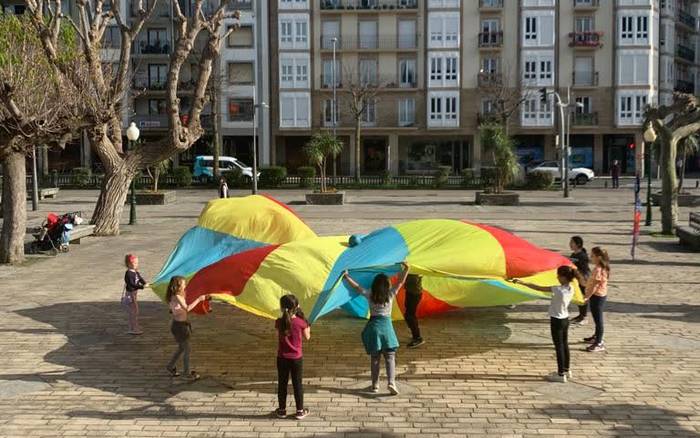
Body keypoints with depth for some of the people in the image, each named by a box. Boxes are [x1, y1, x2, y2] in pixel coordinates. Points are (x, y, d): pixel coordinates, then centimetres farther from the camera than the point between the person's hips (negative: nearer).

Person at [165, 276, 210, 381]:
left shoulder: (179, 296, 8)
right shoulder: (176, 297, -22)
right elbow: (187, 308, -31)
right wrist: (198, 299, -26)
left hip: (183, 324, 9)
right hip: (179, 326, -9)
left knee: (182, 348, 22)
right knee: (187, 349, 2)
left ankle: (170, 366, 36)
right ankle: (187, 373, 13)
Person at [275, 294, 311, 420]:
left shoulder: (279, 322, -9)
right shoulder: (300, 322, -14)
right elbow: (307, 337, -1)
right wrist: (308, 328, 13)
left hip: (282, 358, 1)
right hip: (296, 358, -1)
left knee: (282, 384, 13)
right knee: (297, 384, 9)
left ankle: (282, 410, 22)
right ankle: (300, 411, 17)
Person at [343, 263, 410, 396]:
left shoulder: (370, 295, -1)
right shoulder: (390, 294, -3)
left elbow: (356, 286, 5)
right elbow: (400, 282, 2)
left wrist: (346, 276, 14)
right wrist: (406, 269, 10)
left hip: (373, 326, 2)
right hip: (386, 325, -1)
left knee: (374, 358, 10)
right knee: (390, 356, 1)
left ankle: (375, 385, 15)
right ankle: (391, 382, -15)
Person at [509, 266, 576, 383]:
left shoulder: (559, 289, -25)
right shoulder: (571, 289, -4)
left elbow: (538, 288, -22)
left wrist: (521, 282, -17)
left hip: (557, 321, -8)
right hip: (565, 319, 8)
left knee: (559, 347, 2)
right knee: (564, 345, 19)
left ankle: (561, 374, 10)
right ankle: (566, 370, 32)